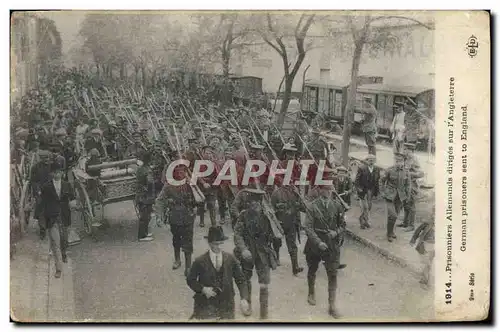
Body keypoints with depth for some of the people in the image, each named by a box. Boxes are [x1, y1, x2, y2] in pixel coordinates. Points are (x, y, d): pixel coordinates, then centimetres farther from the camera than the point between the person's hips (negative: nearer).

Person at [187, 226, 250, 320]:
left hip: (226, 305, 2)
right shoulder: (200, 261, -7)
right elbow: (190, 280, 3)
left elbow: (241, 280, 0)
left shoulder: (231, 259, -2)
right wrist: (203, 289, -14)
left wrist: (244, 298, -14)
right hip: (205, 306, -2)